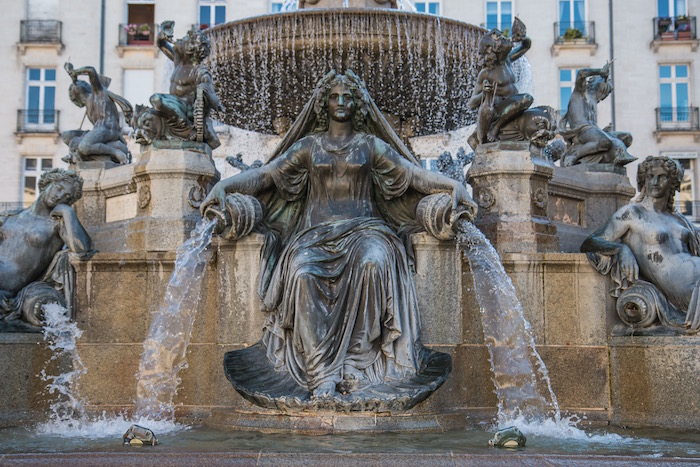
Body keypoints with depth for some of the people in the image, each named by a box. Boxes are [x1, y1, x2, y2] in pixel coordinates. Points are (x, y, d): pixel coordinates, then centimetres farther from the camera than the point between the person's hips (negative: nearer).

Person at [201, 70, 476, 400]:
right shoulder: (308, 145, 17)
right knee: (302, 273, -33)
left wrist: (454, 186, -11)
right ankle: (321, 373, -36)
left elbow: (415, 174, 7)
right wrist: (223, 185, -7)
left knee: (373, 262, -37)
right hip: (316, 233, 1)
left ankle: (354, 359, -33)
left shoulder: (371, 145, 15)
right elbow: (263, 175, 10)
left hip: (362, 228, -1)